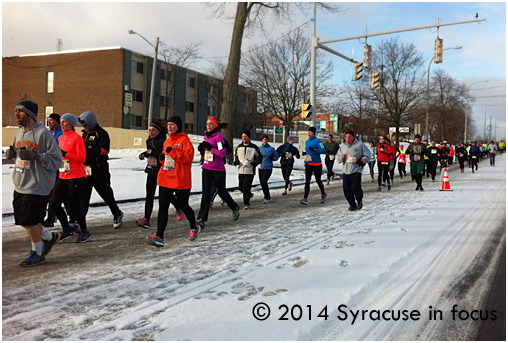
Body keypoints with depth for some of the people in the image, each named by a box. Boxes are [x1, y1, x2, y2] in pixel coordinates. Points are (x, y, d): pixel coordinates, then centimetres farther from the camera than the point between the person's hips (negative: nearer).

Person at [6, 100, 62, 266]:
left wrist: (34, 156, -27)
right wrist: (11, 153, 3)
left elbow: (56, 160, -17)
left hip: (37, 185, -8)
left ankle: (37, 254, 19)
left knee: (30, 221, -1)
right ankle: (49, 237, 36)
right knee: (23, 219, 14)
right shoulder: (19, 132, 10)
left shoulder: (43, 133, -14)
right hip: (20, 184, 8)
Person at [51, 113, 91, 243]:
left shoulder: (77, 137, -9)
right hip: (63, 177, 8)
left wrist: (65, 154, -21)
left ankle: (84, 232, 15)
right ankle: (66, 230, 20)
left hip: (77, 177, -8)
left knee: (74, 205, -2)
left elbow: (82, 158, -14)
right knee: (54, 203, 4)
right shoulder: (61, 138, 14)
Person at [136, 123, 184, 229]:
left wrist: (152, 152, -21)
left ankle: (178, 209, 35)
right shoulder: (149, 141, 11)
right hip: (151, 170, 7)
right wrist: (144, 154, 7)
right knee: (149, 195, 0)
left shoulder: (163, 141, -12)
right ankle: (146, 219, -3)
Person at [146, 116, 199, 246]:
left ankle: (194, 228, 34)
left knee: (183, 205, 9)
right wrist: (162, 157, 6)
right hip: (165, 179, 6)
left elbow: (189, 157, -17)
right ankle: (159, 237, -6)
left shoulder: (184, 140, -7)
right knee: (163, 207, -3)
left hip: (181, 180, -6)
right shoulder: (167, 141, 16)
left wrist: (173, 152, -22)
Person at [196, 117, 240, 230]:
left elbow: (223, 153, -21)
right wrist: (202, 148, 3)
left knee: (221, 191, 9)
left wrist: (210, 148, -22)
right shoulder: (206, 136, 10)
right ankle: (201, 220, -5)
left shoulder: (218, 136, -12)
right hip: (206, 168, 5)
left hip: (218, 169, -5)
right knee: (206, 193, -3)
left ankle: (235, 208, 37)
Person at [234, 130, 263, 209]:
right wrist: (237, 161, -2)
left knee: (246, 186, -12)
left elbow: (260, 158, 1)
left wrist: (252, 163, -15)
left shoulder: (254, 147, -2)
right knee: (241, 187, 9)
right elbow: (236, 156, 22)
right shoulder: (239, 147, 10)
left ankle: (247, 203, 2)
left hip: (250, 171, -5)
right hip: (241, 171, 5)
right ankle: (249, 194, 40)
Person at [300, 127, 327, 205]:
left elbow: (323, 151, -19)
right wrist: (305, 153, 4)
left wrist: (314, 149, -31)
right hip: (308, 164, 5)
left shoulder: (317, 141, -12)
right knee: (307, 181, -4)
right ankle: (305, 198, -7)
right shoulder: (307, 141, 11)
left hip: (317, 164, -5)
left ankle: (323, 194, 34)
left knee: (318, 180, 9)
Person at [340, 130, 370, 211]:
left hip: (356, 171, -4)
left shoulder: (360, 144, 0)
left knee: (355, 187, -15)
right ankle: (352, 204, 18)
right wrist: (341, 157, -5)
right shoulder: (343, 146, 13)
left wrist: (363, 160, -15)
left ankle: (360, 201, 15)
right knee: (346, 189, 1)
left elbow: (367, 155, 4)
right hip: (346, 171, 5)